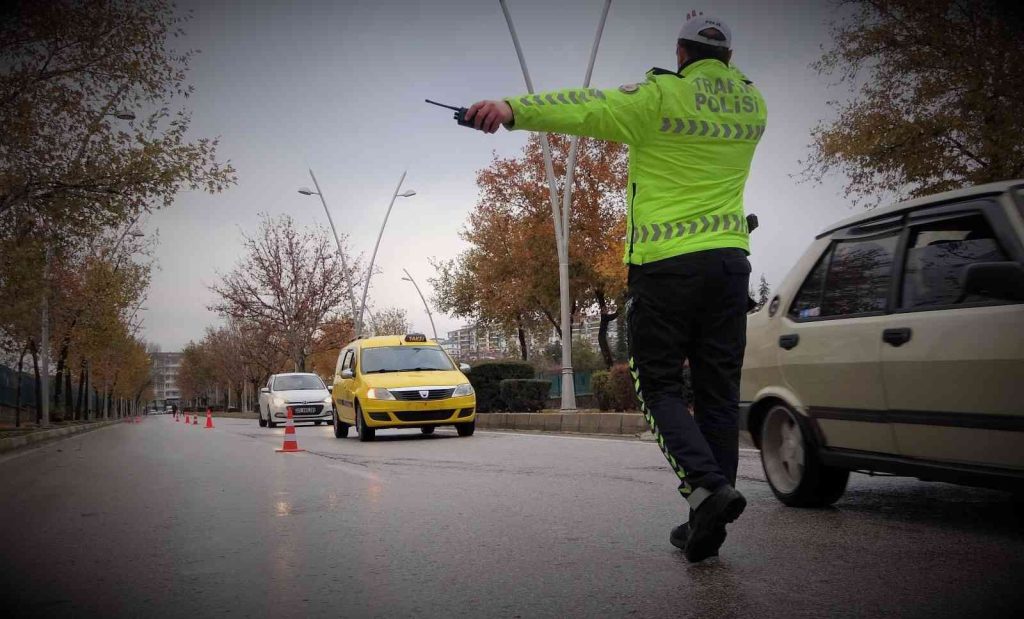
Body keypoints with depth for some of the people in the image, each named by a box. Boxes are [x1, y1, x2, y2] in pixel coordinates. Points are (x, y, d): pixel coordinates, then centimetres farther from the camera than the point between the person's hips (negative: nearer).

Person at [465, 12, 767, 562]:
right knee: (718, 389, 8)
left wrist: (513, 108, -30)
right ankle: (706, 525, 11)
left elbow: (588, 108, -20)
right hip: (729, 259, 5)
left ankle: (706, 484, -15)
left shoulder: (663, 96, -7)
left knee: (659, 384, 5)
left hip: (665, 262, -5)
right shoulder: (753, 106, 11)